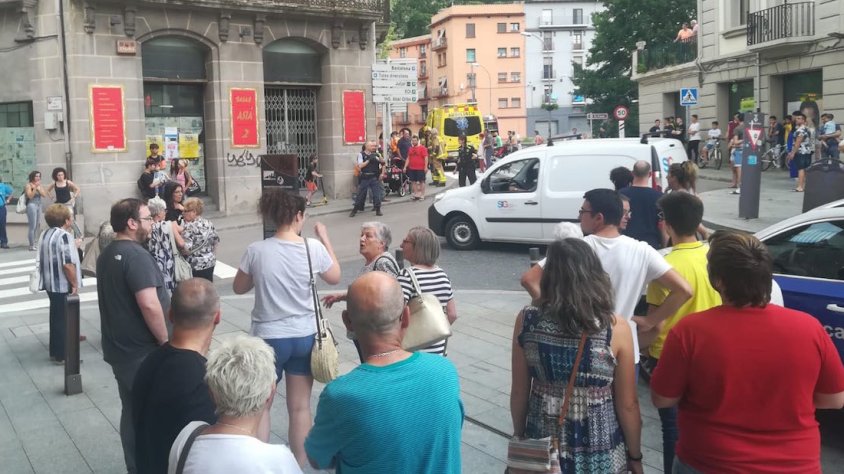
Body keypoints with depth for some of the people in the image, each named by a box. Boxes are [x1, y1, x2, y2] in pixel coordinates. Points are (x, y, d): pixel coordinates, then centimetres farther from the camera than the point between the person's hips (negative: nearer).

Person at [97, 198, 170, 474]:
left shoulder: (106, 255, 10)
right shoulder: (135, 255, -20)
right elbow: (149, 305, -29)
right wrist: (166, 342, -17)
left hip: (119, 349, 9)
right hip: (143, 351, -9)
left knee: (132, 412, 16)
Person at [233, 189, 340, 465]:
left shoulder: (257, 251, -12)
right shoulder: (314, 248, -11)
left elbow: (238, 288, 2)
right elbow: (335, 278, 8)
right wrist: (325, 239, 13)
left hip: (268, 338, -1)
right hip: (305, 337, 2)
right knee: (300, 408, 13)